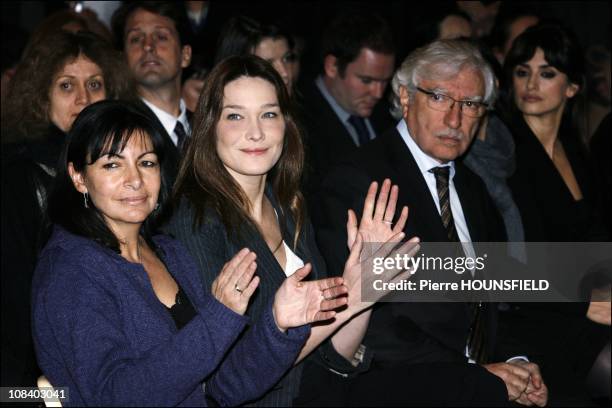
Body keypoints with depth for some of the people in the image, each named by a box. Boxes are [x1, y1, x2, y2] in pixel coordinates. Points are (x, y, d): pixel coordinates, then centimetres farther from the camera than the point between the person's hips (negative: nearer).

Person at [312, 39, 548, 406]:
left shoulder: (472, 189, 18)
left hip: (484, 376, 7)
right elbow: (368, 326, -14)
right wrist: (475, 377, -13)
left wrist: (516, 362, 0)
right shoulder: (356, 184, -8)